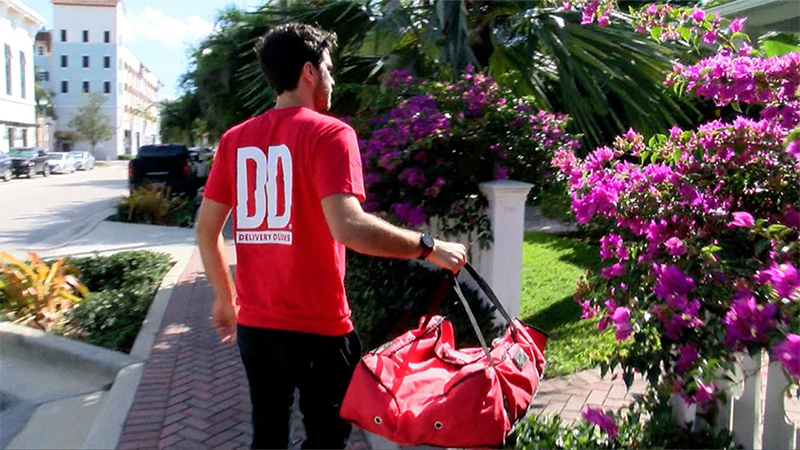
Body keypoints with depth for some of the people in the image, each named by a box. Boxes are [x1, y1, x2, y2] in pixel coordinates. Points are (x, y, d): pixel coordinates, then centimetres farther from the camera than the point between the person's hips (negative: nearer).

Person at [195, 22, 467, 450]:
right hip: (317, 328, -6)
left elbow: (205, 230, 8)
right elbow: (348, 227, -27)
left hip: (253, 324, 6)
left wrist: (225, 297, 19)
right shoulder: (329, 133, -12)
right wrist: (429, 247, -16)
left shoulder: (235, 138, 6)